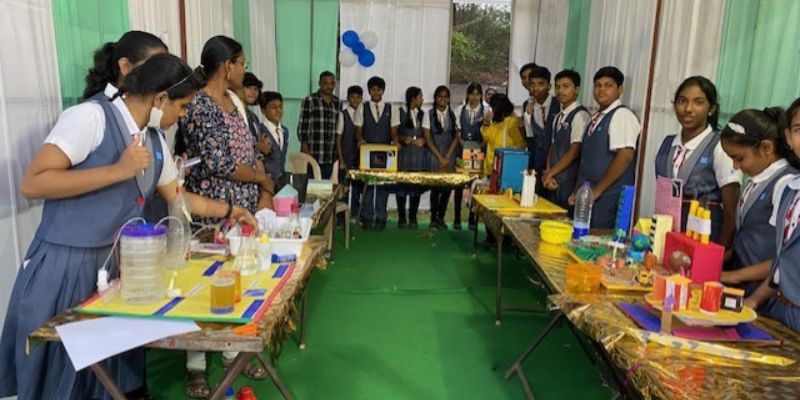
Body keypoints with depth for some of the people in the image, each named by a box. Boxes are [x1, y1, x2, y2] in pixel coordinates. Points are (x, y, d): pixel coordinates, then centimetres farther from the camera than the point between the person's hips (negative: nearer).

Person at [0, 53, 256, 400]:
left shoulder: (155, 141, 8)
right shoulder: (91, 116, -15)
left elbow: (176, 197, 21)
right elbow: (32, 184, -21)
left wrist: (228, 210, 22)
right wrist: (118, 170, -23)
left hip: (118, 264, 7)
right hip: (65, 267, -7)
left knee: (114, 371, 15)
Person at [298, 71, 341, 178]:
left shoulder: (338, 103, 13)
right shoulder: (309, 101, -1)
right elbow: (302, 128, -3)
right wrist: (306, 153, -10)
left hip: (331, 158, 4)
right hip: (313, 156, -4)